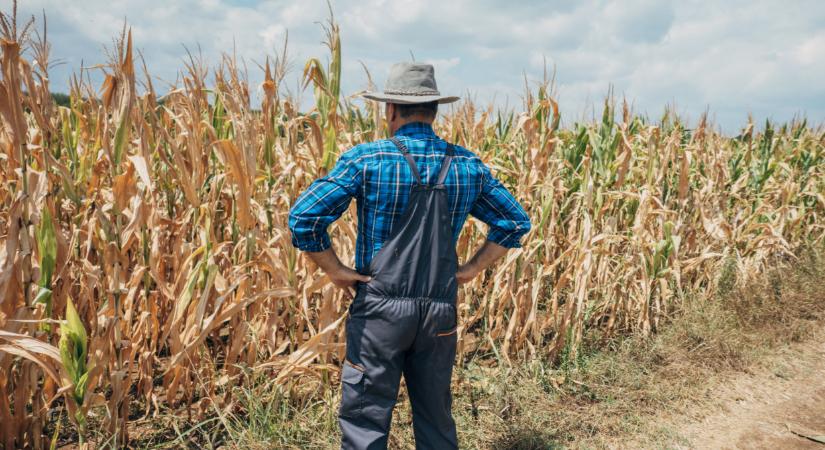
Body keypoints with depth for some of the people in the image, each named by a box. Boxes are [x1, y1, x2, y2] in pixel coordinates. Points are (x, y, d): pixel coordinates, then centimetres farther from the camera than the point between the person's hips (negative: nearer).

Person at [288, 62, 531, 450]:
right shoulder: (468, 165, 3)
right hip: (441, 312, 4)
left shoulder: (365, 159, -9)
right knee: (436, 417, 19)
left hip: (379, 308, -4)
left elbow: (303, 217, -14)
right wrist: (473, 268, 10)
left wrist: (334, 269, -4)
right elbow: (515, 221, 11)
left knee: (364, 418, 6)